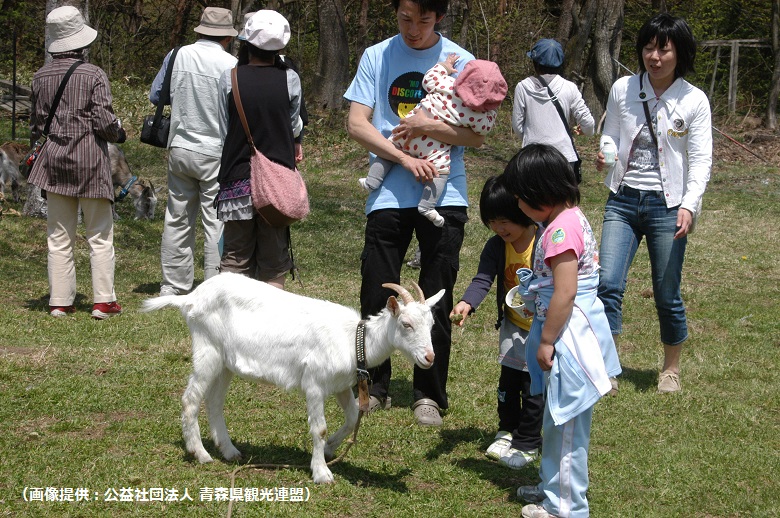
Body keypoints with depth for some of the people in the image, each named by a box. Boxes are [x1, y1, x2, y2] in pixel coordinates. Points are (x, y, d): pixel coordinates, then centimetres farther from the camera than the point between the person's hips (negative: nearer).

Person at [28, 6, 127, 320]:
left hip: (54, 160, 4)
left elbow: (36, 123, 11)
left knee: (59, 237, 9)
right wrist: (119, 134, 7)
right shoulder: (93, 75, -10)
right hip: (90, 160, -4)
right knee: (100, 235, 4)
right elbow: (105, 122, -13)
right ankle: (103, 301, 3)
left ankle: (60, 302, 9)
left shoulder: (41, 77, 4)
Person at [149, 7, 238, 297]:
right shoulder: (230, 65, -11)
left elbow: (155, 96, 12)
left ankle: (172, 285, 18)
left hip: (179, 148, 4)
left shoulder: (177, 56, 1)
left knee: (177, 218, 12)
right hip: (216, 153, -4)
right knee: (217, 222, 2)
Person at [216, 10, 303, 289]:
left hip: (237, 179, 0)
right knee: (274, 262, 8)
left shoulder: (230, 78, -4)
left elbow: (224, 130, 3)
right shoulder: (289, 79, -4)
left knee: (236, 259, 8)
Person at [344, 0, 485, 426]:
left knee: (437, 302, 2)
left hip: (444, 196, -1)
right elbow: (357, 123, -1)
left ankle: (429, 395, 13)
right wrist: (405, 158, -12)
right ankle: (374, 387, 19)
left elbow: (477, 135, -2)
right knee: (376, 296, 3)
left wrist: (427, 126, -17)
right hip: (388, 195, 1)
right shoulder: (377, 56, 4)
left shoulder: (460, 62, 1)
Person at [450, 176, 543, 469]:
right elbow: (483, 279, -16)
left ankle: (527, 444, 15)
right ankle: (507, 431, 33)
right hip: (513, 323, 5)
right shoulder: (496, 247, -7)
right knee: (508, 380, 13)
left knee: (533, 385, 1)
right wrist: (466, 304, -34)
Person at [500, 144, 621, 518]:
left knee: (565, 424, 1)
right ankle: (555, 487, 36)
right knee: (559, 420, 22)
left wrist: (546, 341, -18)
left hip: (567, 334, -11)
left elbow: (565, 294, -26)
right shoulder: (572, 217, 9)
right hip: (572, 331, 11)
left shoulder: (561, 230, -23)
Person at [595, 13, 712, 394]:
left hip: (666, 206, -2)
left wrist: (689, 205, -19)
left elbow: (701, 159, -5)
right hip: (623, 201, 2)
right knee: (608, 284, -11)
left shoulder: (694, 101, -5)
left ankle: (671, 369, 26)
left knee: (667, 296, 5)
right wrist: (604, 153, -12)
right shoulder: (622, 89, 2)